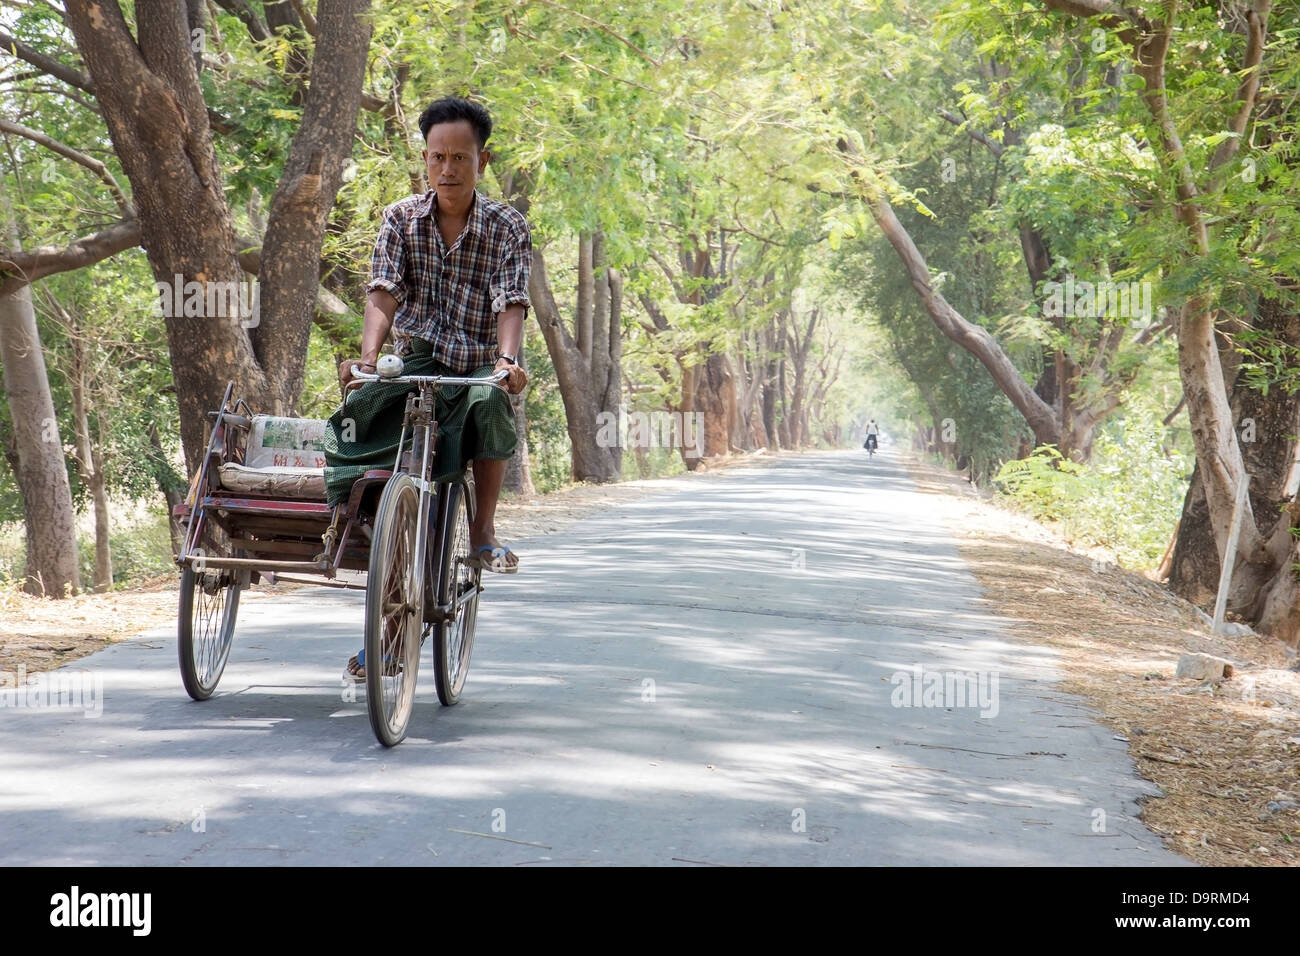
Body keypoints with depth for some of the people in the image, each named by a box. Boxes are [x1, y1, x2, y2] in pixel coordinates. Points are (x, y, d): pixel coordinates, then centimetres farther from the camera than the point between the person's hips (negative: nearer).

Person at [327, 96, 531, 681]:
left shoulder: (507, 227, -1)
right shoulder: (401, 219, 3)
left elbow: (512, 301, -14)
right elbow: (383, 293, -10)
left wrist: (507, 358, -35)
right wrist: (367, 355, -29)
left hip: (478, 366, -1)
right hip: (416, 363, 1)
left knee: (491, 404, -37)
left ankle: (483, 532, -15)